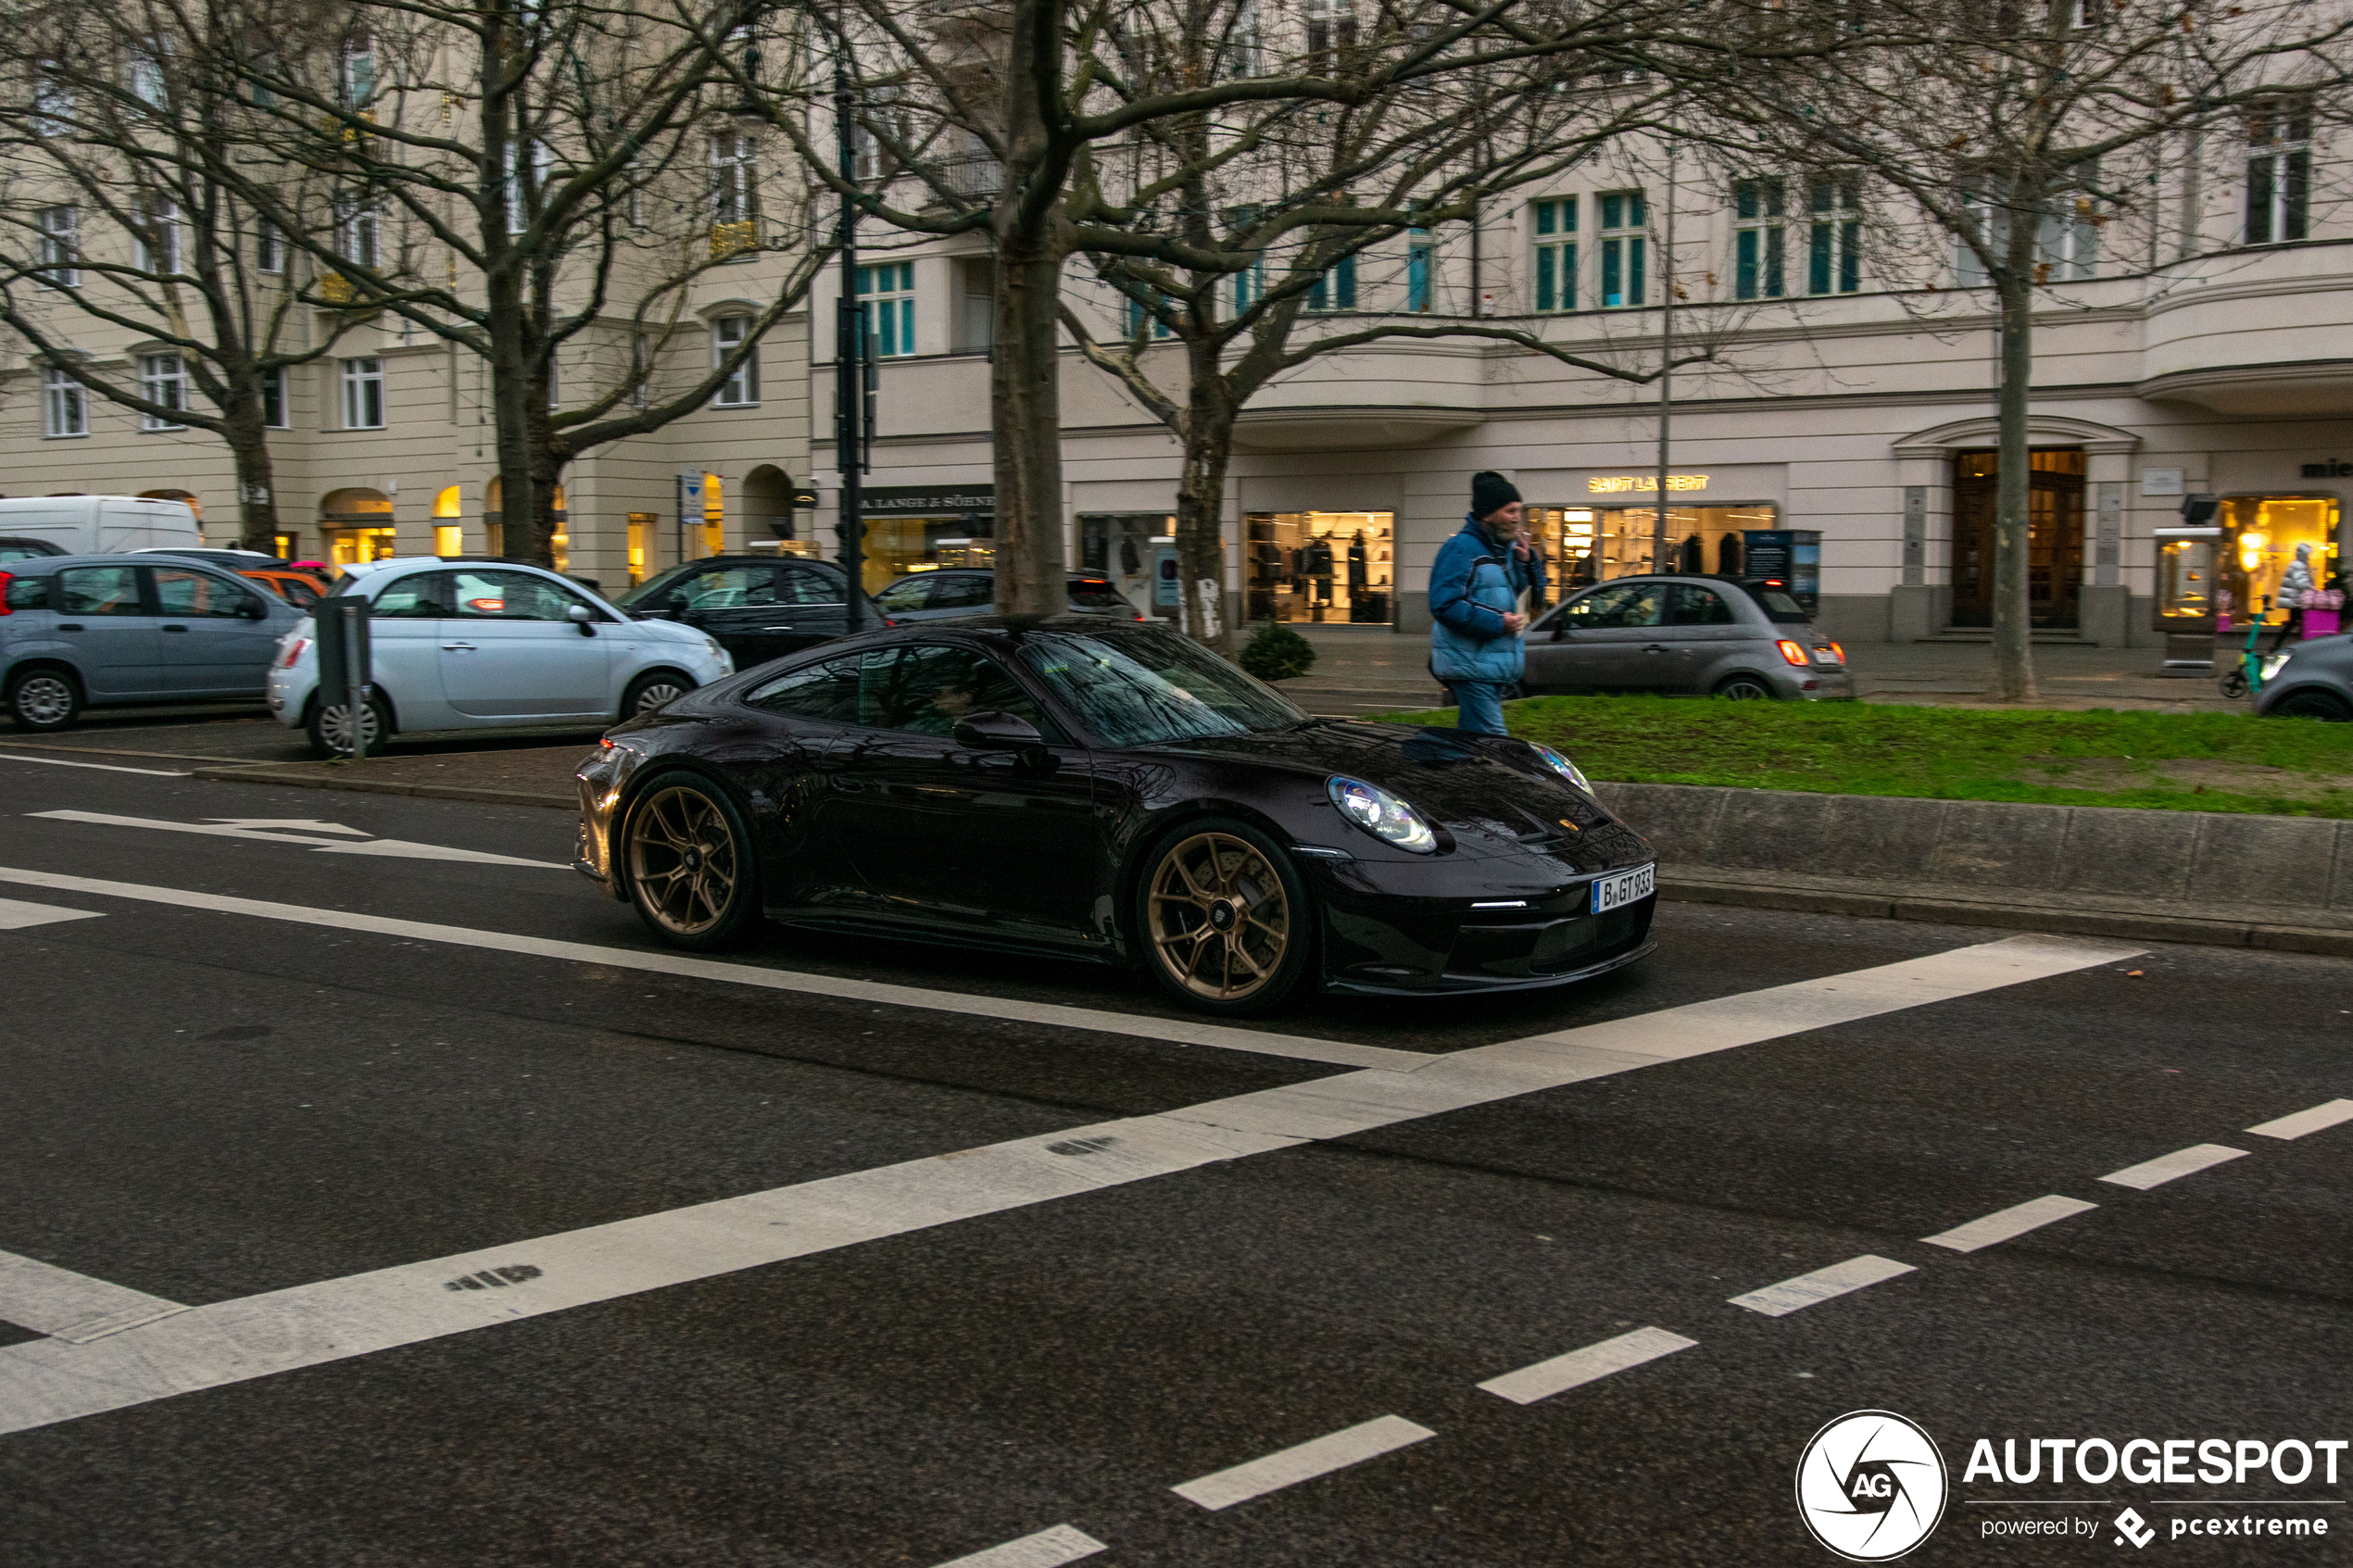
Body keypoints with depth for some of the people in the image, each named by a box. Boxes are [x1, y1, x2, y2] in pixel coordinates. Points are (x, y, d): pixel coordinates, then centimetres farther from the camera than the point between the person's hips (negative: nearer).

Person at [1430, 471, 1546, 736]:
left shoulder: (1505, 549, 16)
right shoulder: (1461, 549, -12)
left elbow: (1534, 592, 23)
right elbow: (1444, 605, -22)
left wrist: (1527, 561, 3)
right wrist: (1498, 623, -21)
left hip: (1498, 666, 9)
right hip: (1471, 666, -9)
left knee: (1470, 740, 13)